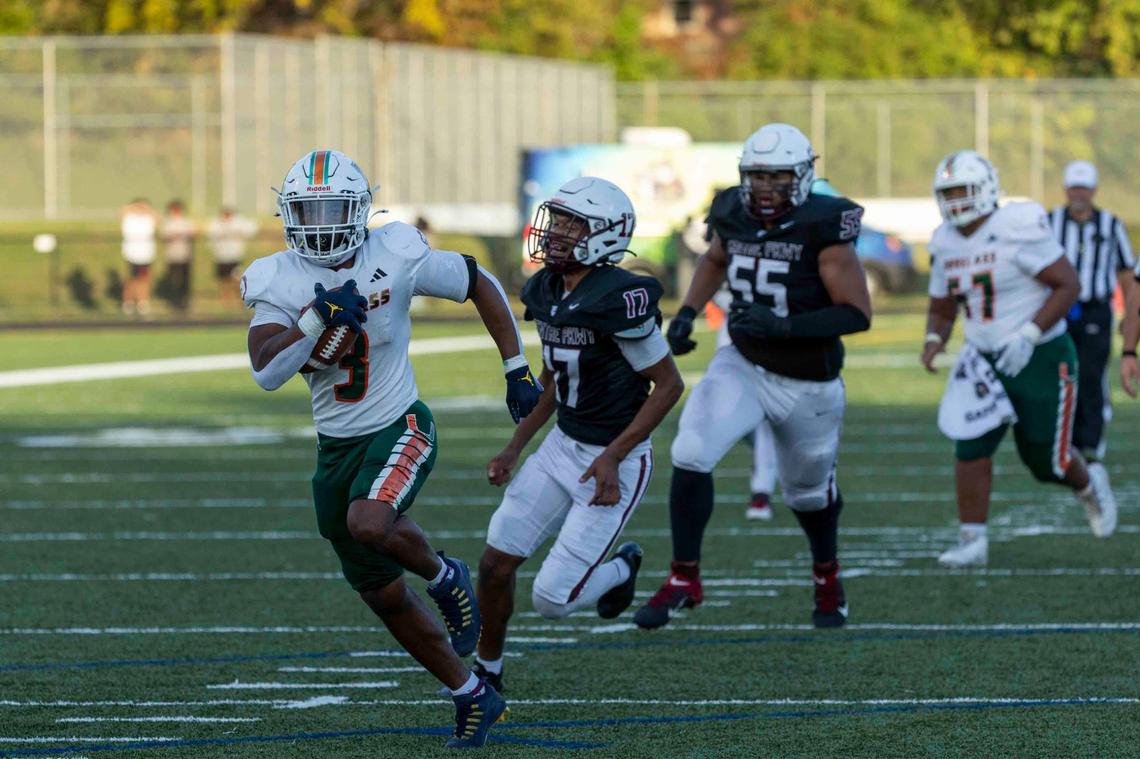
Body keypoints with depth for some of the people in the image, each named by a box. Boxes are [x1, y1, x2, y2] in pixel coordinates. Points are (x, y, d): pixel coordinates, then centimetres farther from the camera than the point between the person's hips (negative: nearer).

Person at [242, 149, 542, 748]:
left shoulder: (396, 257, -12)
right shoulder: (277, 282, -8)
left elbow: (481, 285, 3)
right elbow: (266, 372, -22)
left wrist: (517, 372, 2)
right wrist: (317, 320, -33)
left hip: (399, 429, -4)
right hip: (336, 447, 4)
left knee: (369, 524, -34)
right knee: (385, 597, 10)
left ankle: (443, 574, -2)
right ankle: (472, 697, 27)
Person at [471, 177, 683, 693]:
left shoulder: (618, 301, -25)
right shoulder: (546, 292, 1)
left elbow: (669, 384, -18)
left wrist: (612, 457, -21)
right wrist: (514, 449, 10)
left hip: (615, 463, -7)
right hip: (563, 447, 7)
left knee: (551, 599, -7)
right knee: (496, 563, 2)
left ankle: (620, 570, 24)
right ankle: (487, 671, 24)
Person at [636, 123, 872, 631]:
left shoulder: (823, 228, -22)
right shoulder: (734, 215, -7)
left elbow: (857, 314, -25)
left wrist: (780, 325, -33)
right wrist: (687, 314, 4)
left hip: (808, 384, -3)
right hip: (744, 366, 3)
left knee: (809, 492, 17)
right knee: (691, 455, -19)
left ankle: (827, 576, 48)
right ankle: (684, 579, -4)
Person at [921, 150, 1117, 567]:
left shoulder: (1017, 230, -20)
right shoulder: (947, 243, 2)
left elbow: (1069, 284, -19)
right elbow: (942, 309, 14)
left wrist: (1029, 335, -27)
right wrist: (934, 340, -8)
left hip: (1041, 359, -5)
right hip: (986, 361, 6)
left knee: (1045, 460, 5)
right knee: (970, 444, -11)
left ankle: (1089, 486, 39)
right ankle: (972, 541, -3)